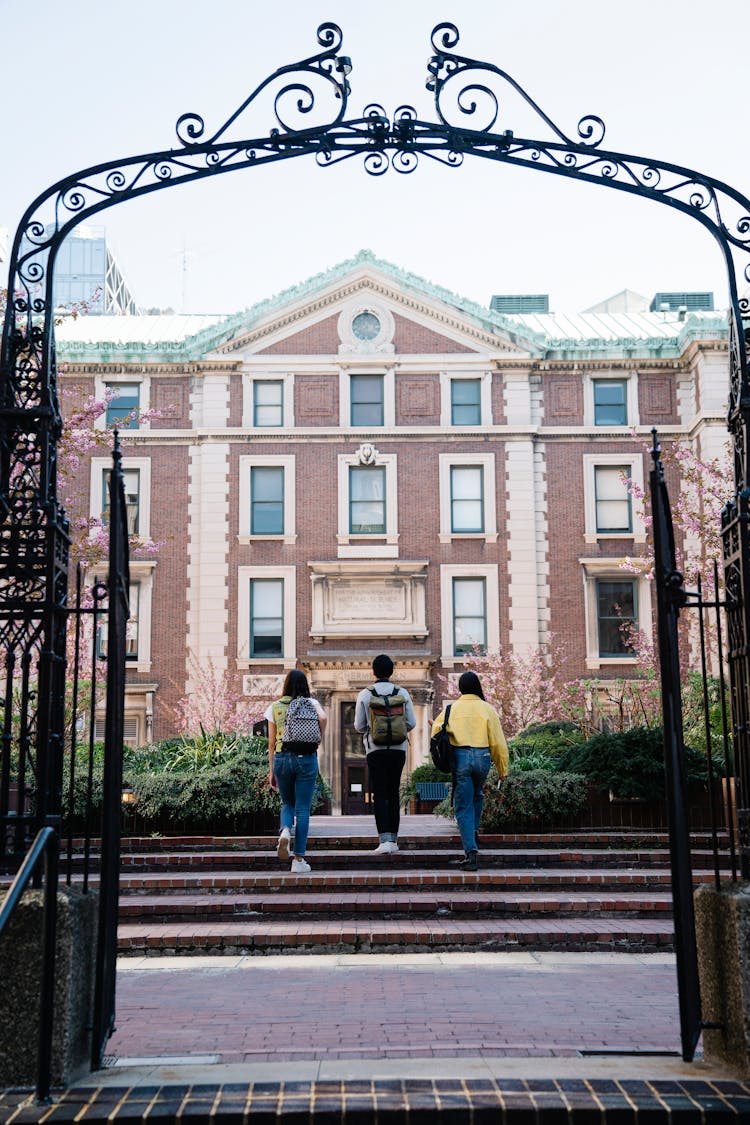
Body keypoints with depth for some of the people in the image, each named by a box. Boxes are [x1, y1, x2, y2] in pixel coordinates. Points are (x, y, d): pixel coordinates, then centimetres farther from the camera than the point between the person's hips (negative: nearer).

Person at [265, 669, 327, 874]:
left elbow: (271, 743, 7)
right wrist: (319, 739, -3)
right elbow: (323, 718, -20)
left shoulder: (274, 707, 7)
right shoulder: (311, 704, 4)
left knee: (287, 803, 21)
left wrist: (271, 771, 13)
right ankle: (299, 860, 2)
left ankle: (285, 831, -12)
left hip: (282, 758, 1)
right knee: (303, 809, 4)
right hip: (307, 758, -1)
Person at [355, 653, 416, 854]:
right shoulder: (403, 693, 1)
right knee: (394, 793, 13)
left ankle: (385, 840, -14)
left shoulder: (365, 695, -3)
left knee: (379, 794, -2)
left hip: (375, 749, -2)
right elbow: (411, 723, 3)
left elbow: (359, 726, -1)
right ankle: (393, 839, 16)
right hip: (399, 748, 2)